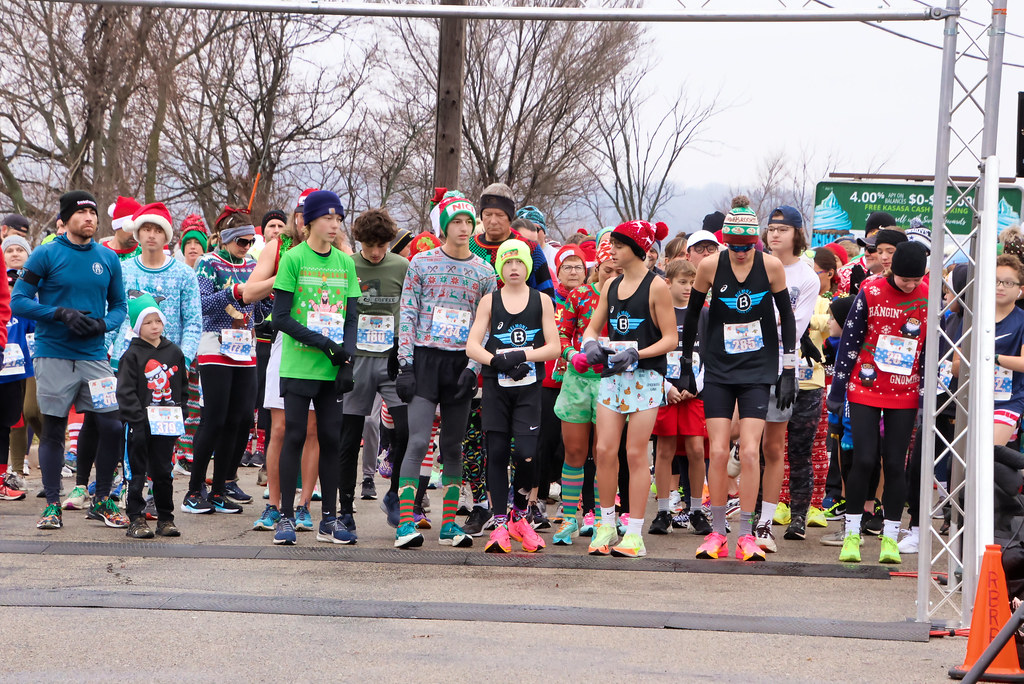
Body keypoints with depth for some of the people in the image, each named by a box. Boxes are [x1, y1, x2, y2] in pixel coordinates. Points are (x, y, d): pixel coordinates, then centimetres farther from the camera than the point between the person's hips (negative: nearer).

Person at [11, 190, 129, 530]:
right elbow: (18, 301, -4)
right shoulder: (46, 255, -2)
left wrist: (103, 323, -7)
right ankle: (52, 505, 11)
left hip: (94, 356, 3)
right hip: (53, 357, -3)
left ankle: (101, 500, 12)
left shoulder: (108, 259, 9)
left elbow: (119, 307, 15)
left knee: (112, 426, -3)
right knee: (53, 430, 3)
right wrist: (61, 314, -16)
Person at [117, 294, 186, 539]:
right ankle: (136, 519, 4)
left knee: (163, 473, 9)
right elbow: (125, 392, -8)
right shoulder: (132, 355, -5)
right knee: (137, 473, 1)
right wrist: (139, 419, -15)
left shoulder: (174, 352, 9)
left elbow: (183, 387, 16)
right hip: (140, 425, -3)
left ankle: (165, 518, 16)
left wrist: (176, 414, 4)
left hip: (166, 425, 4)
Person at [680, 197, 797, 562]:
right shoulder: (710, 266, -7)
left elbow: (787, 316, 3)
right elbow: (691, 315, 7)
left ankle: (746, 536, 1)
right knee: (718, 452, -4)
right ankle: (717, 534, 7)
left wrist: (789, 371, 2)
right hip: (718, 370, 1)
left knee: (750, 451, -8)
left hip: (758, 370, -1)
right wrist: (685, 367, 10)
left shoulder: (771, 266, -7)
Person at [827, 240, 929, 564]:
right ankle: (852, 534, 5)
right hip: (865, 390, -1)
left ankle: (890, 538, 11)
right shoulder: (870, 291, -6)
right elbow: (849, 340, -2)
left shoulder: (929, 298, -1)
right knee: (864, 460, -7)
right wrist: (837, 388, -2)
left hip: (905, 394, 2)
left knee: (895, 465, 2)